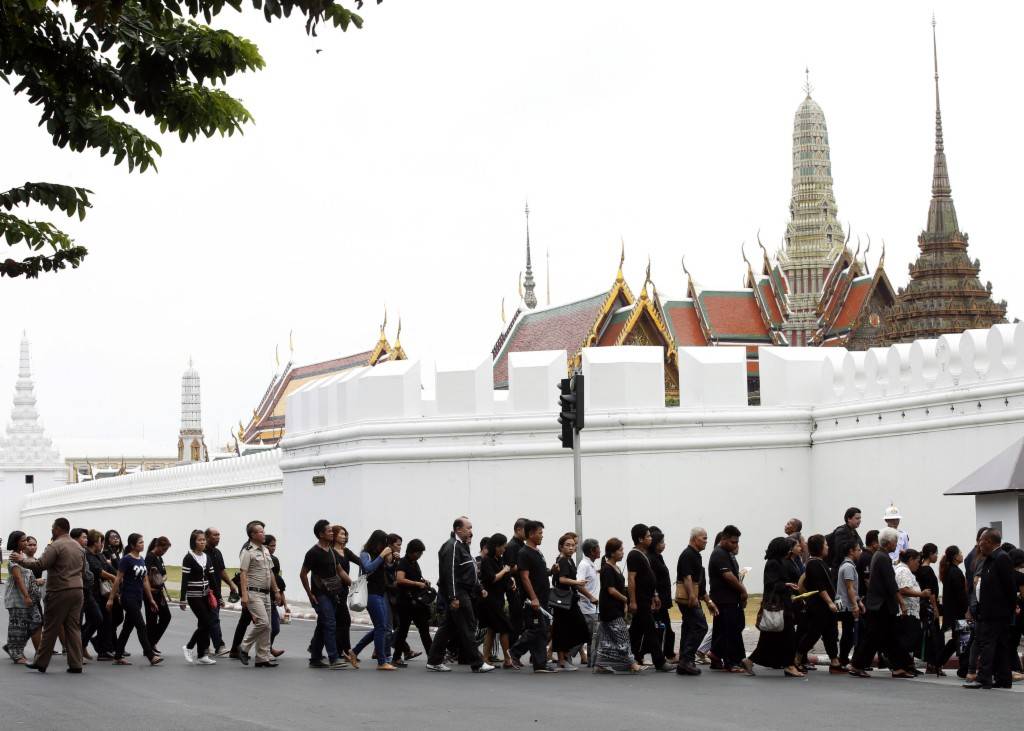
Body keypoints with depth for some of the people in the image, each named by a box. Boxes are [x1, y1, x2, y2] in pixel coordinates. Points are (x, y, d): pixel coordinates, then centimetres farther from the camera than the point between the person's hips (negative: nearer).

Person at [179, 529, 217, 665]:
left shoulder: (207, 557, 11)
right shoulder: (189, 558, -9)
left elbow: (211, 577, 13)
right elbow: (184, 580, -12)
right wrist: (182, 600, -15)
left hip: (205, 596, 7)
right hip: (194, 596, -7)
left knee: (204, 624, 4)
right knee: (206, 623, -10)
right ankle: (201, 655, 0)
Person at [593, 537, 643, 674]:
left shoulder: (616, 568, 15)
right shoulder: (607, 569, -14)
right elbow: (611, 590, -19)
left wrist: (625, 604, 7)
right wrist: (625, 599, -7)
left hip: (617, 609, 9)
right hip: (610, 609, -9)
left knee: (607, 638, 9)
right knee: (622, 636, -8)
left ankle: (600, 665, 12)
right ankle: (631, 664, -7)